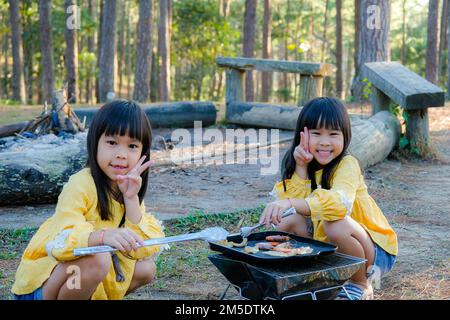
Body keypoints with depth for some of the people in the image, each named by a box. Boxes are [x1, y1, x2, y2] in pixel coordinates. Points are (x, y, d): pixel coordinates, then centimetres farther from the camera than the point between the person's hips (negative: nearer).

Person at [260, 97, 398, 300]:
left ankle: (361, 284, -8)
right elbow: (296, 205, -16)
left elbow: (339, 203, -42)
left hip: (375, 251, -5)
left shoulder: (347, 164, -21)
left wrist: (290, 203, -53)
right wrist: (301, 168, -23)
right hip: (327, 246, 6)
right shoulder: (308, 166, -3)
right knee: (287, 220, -14)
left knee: (336, 225, -34)